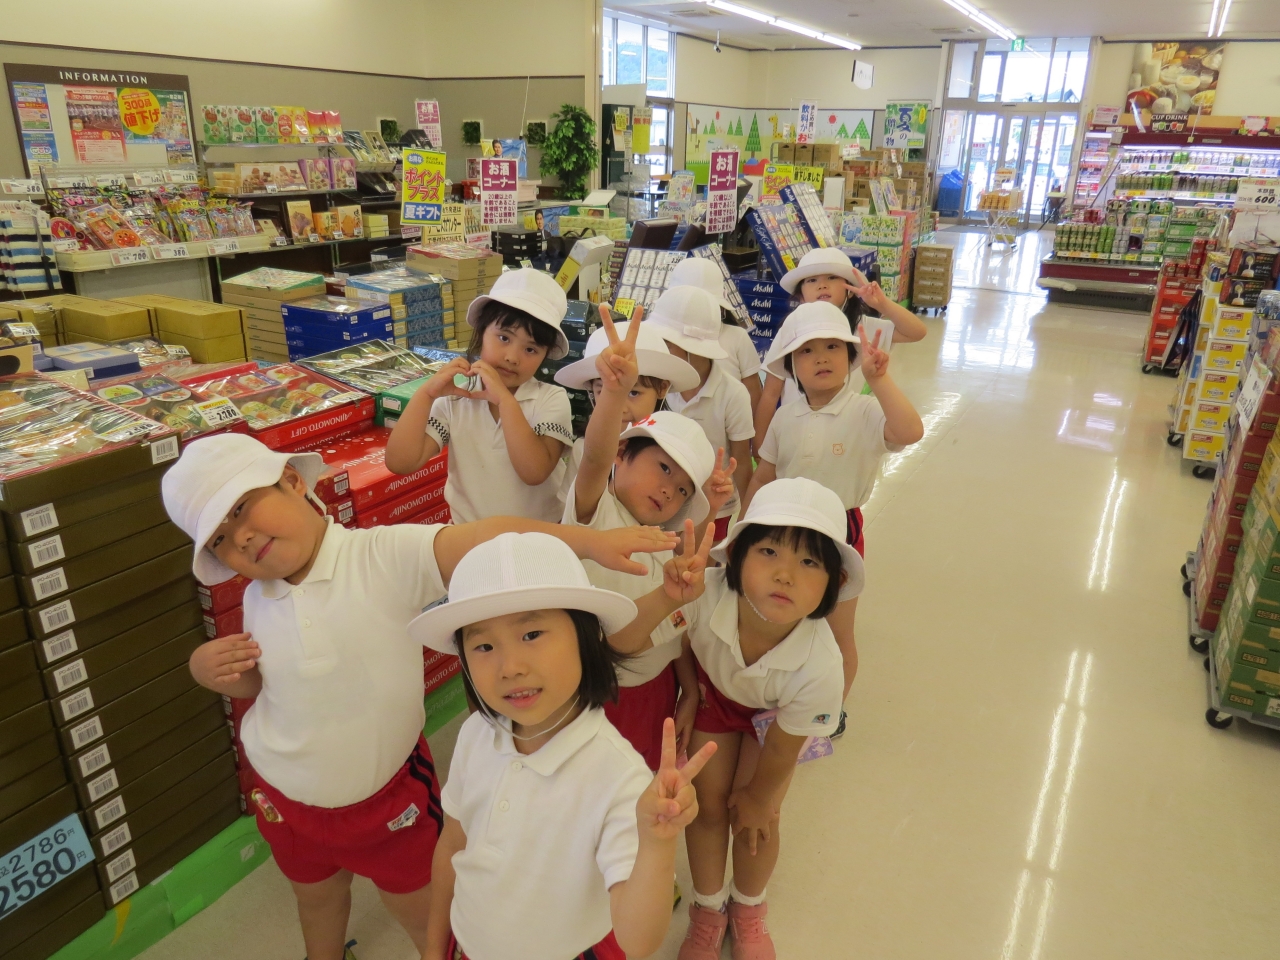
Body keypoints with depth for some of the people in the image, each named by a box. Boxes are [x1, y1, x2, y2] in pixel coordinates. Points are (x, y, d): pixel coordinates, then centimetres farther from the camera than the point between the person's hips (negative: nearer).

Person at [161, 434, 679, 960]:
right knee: (316, 897, 31)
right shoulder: (257, 599, -7)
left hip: (389, 793, -4)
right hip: (286, 799, 5)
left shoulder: (387, 557, -25)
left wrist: (591, 540, -55)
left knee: (420, 908, 17)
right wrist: (208, 669, -10)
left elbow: (488, 538, -41)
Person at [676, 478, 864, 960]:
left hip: (774, 715, -1)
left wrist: (758, 798, -3)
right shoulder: (705, 595, -44)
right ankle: (708, 910, 38)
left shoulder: (819, 668, -41)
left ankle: (748, 911, 39)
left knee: (756, 820, 5)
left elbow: (782, 747, -20)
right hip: (711, 691, 1)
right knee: (708, 807, 8)